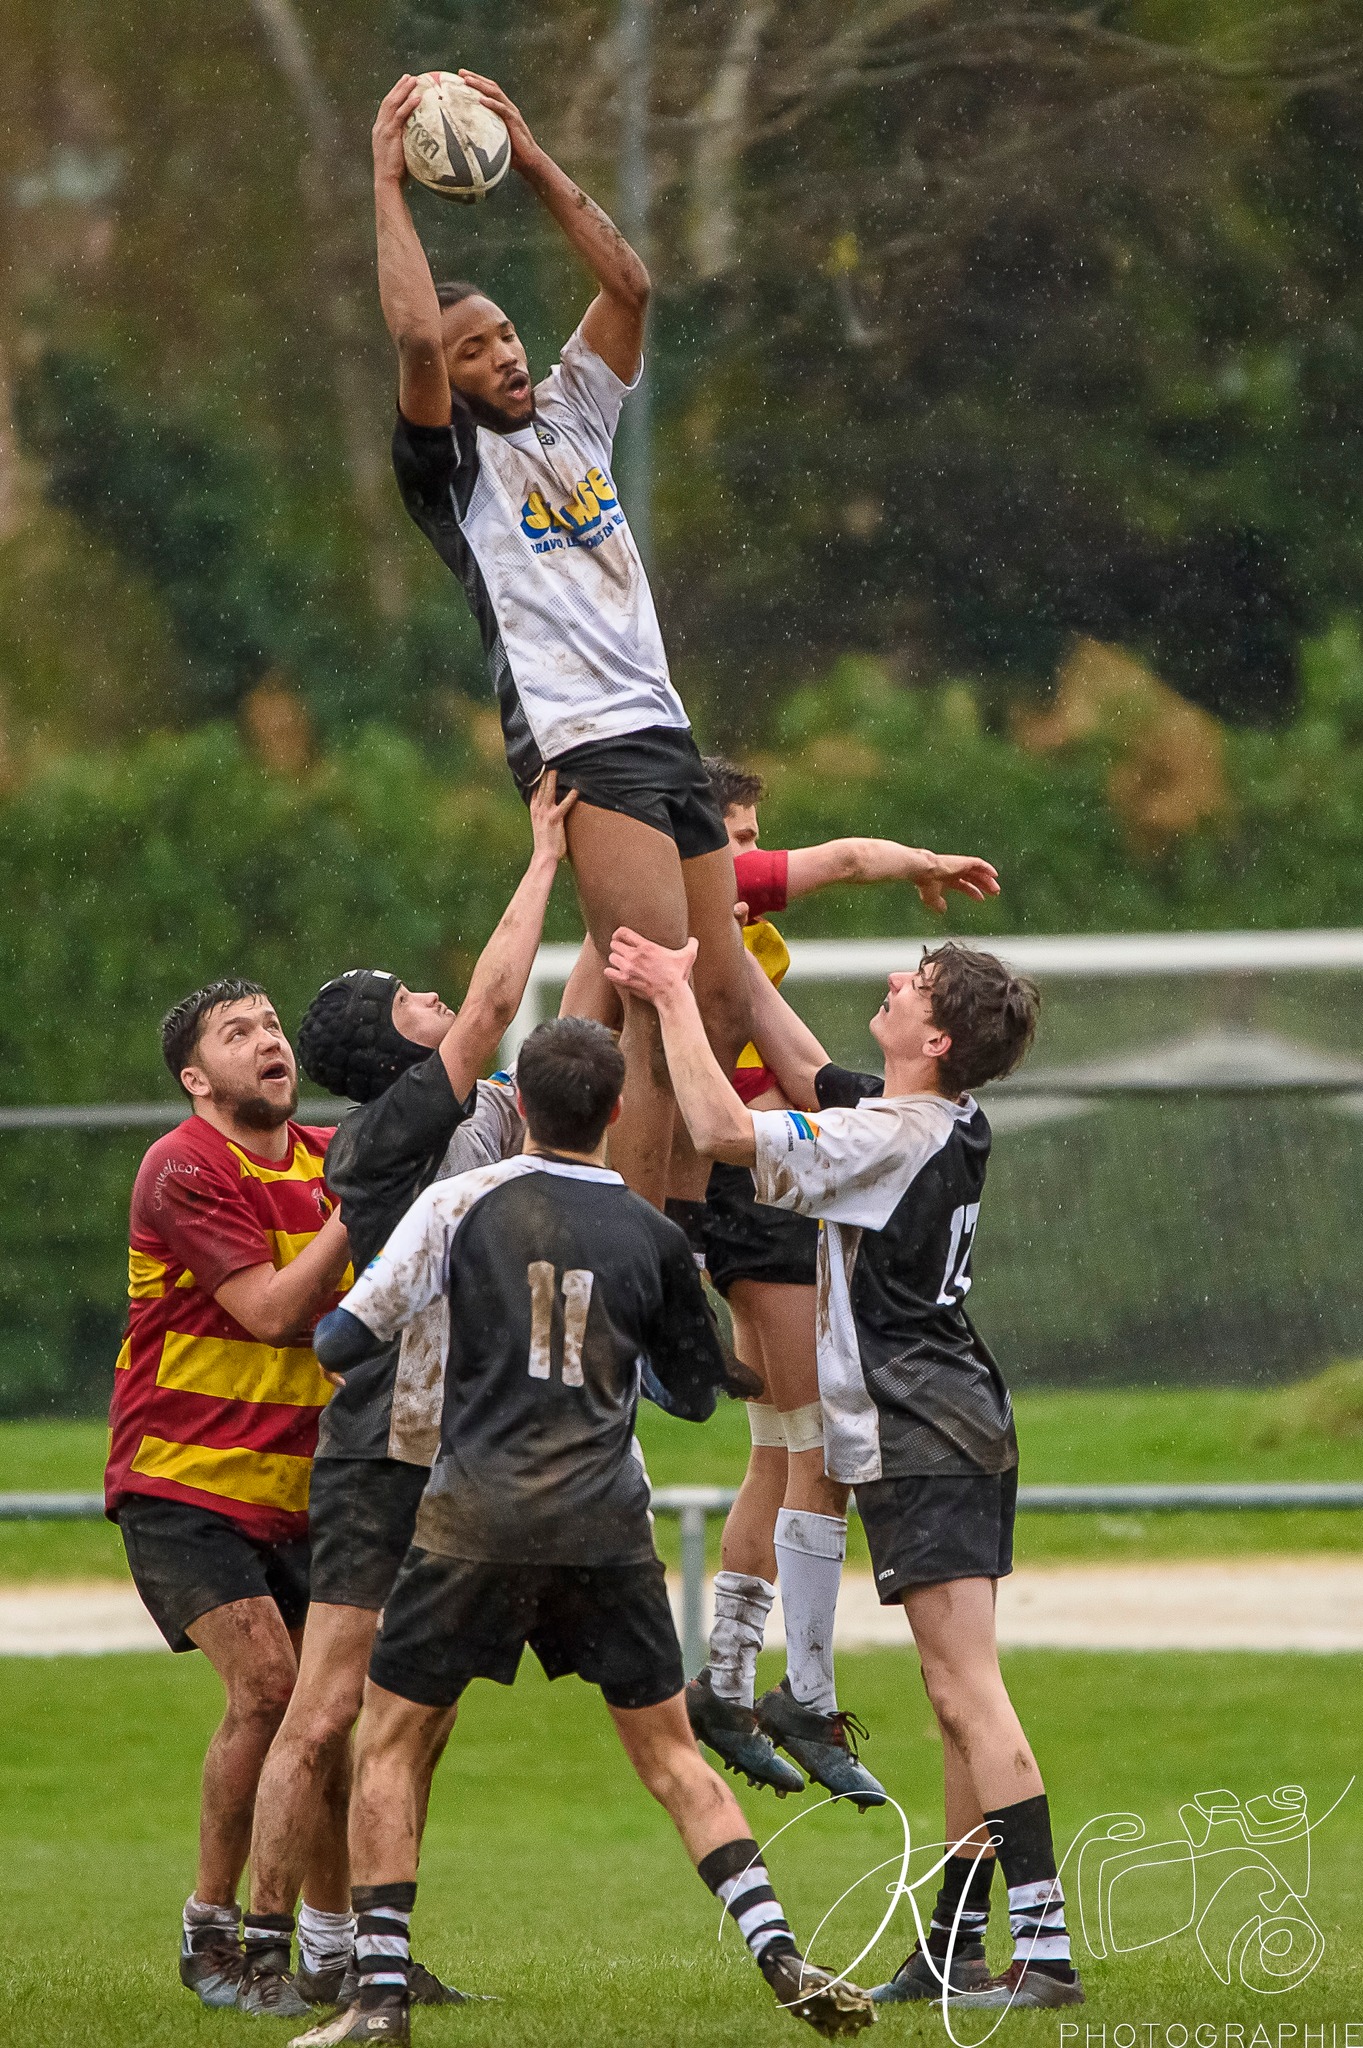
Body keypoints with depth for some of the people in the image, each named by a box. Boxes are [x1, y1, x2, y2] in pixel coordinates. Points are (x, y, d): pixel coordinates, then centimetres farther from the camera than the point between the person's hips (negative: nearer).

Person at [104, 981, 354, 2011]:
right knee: (268, 1686, -19)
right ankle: (212, 1935, -7)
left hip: (300, 1493, 7)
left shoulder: (330, 1160, 8)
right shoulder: (185, 1170, -13)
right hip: (184, 1489, -6)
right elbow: (273, 1312, -19)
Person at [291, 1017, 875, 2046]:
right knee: (670, 1751, 10)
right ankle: (782, 1955, -2)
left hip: (479, 1522, -2)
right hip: (607, 1527, 2)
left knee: (392, 1740, 8)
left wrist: (332, 1340, 23)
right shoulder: (653, 1237, 6)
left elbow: (342, 1341, 0)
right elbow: (698, 1391, 17)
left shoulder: (463, 1203, -1)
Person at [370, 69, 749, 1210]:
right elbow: (414, 334, -17)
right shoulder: (450, 461, 0)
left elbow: (628, 286, 15)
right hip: (584, 749, -8)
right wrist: (389, 182, -10)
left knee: (727, 1010, 3)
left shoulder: (571, 415, 19)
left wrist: (530, 159, 11)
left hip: (664, 732, 8)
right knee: (665, 1020, -18)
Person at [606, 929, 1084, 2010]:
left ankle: (1047, 1949, -18)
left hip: (923, 1434, -10)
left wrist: (677, 995, -12)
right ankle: (958, 1949, 16)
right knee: (961, 1696, 11)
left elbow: (723, 1128, -24)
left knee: (968, 1692, -13)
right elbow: (811, 1080, 27)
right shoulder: (942, 1123, 10)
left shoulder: (894, 1138, -18)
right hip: (958, 1425, 10)